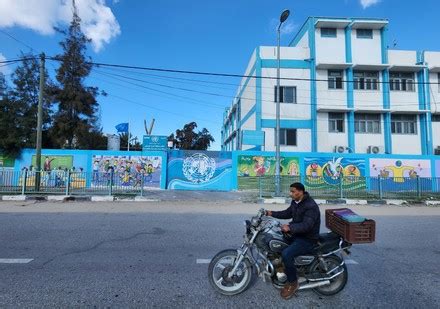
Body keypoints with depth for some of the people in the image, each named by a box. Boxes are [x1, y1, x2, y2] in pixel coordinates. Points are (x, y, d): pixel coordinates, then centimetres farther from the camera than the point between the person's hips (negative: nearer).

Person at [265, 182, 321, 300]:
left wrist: (290, 227, -48)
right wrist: (271, 213, 5)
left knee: (286, 254, -28)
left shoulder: (311, 206, -25)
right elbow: (287, 213, 17)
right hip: (296, 233, 10)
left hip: (307, 239, -10)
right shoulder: (295, 202, 4)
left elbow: (306, 225, -34)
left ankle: (293, 283, -5)